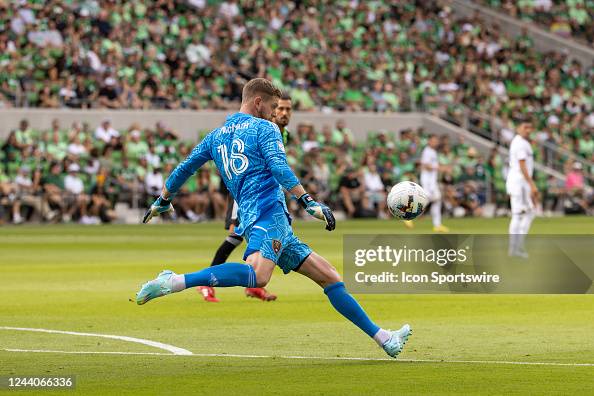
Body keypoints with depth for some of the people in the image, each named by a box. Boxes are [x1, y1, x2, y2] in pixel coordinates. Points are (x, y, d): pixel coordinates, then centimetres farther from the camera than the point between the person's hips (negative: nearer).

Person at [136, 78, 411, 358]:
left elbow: (184, 169, 28)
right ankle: (173, 283, -42)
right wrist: (308, 202, -18)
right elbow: (279, 168, -13)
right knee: (257, 275, -37)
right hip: (268, 212, -9)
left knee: (329, 277, 9)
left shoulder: (216, 135, 24)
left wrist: (162, 202, 41)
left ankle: (385, 339, 8)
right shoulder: (264, 128, 3)